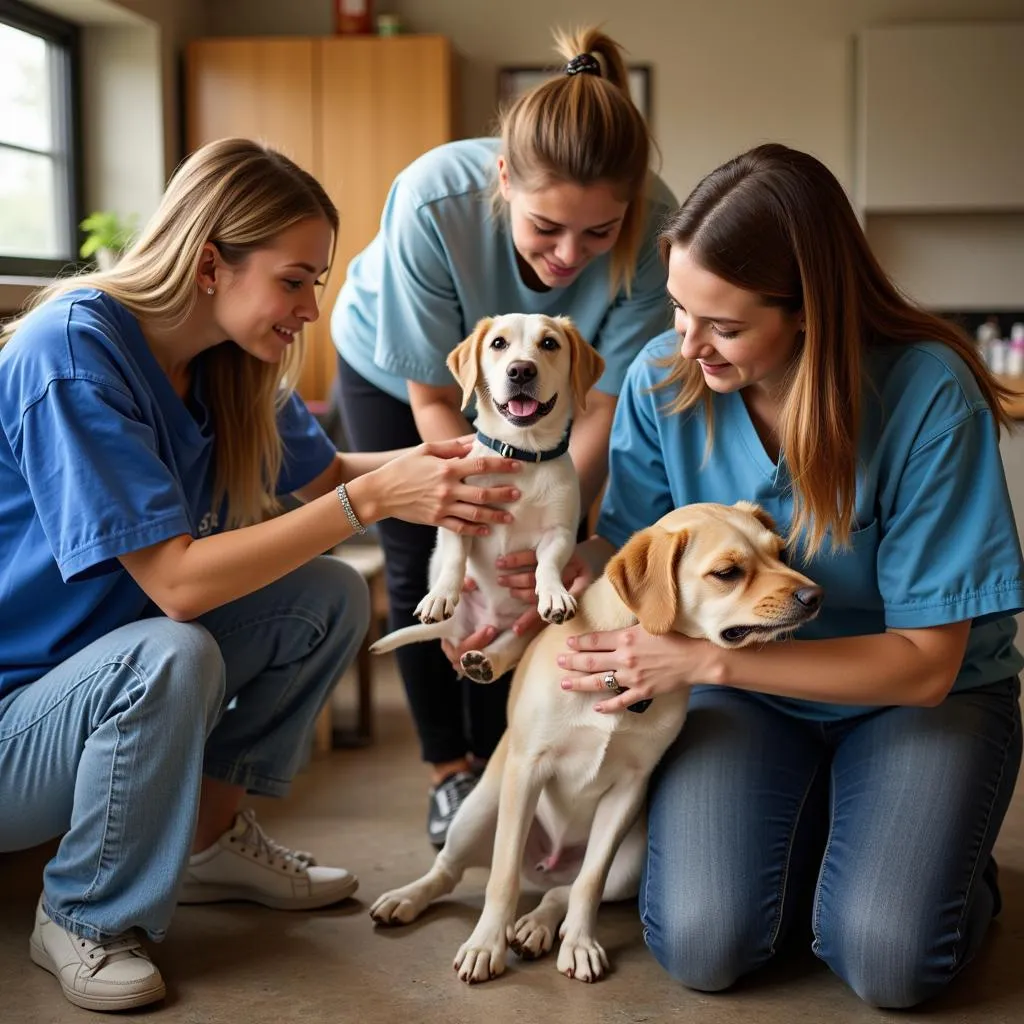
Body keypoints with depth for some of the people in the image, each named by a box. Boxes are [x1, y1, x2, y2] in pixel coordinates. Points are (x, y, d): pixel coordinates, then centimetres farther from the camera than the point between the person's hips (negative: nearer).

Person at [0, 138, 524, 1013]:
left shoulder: (230, 360, -2)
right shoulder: (70, 355, -27)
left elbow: (324, 475, 8)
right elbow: (176, 581, -32)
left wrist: (447, 465, -12)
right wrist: (372, 500, -33)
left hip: (112, 672, 8)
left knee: (332, 596, -3)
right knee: (172, 657, -36)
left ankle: (210, 833, 11)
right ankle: (83, 919, -10)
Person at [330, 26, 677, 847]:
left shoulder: (653, 227, -38)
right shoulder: (432, 203, -41)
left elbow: (598, 408, -29)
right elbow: (435, 399, -28)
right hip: (391, 366, -1)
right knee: (423, 568, 0)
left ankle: (499, 760, 16)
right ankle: (449, 767, 16)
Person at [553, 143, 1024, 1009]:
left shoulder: (928, 394, -24)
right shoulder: (662, 378, -14)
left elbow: (926, 660, -21)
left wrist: (706, 660, -28)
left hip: (910, 694, -2)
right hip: (742, 690, 3)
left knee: (885, 959, -24)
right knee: (700, 945, -20)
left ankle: (952, 866, 12)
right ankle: (806, 828, 13)